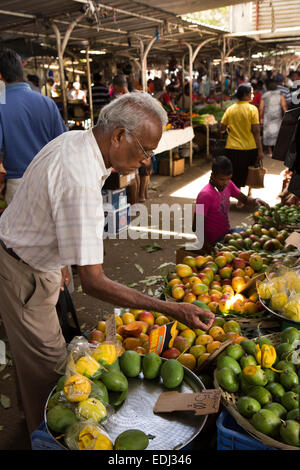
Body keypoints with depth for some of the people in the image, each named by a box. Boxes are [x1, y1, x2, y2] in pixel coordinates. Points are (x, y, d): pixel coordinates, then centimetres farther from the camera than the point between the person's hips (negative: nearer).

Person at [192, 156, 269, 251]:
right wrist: (208, 248, -24)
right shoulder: (206, 195, -23)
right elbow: (196, 227, -21)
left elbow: (244, 199, 8)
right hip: (215, 241, -8)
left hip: (227, 233, 8)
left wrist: (255, 201, -15)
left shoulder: (228, 185, -3)